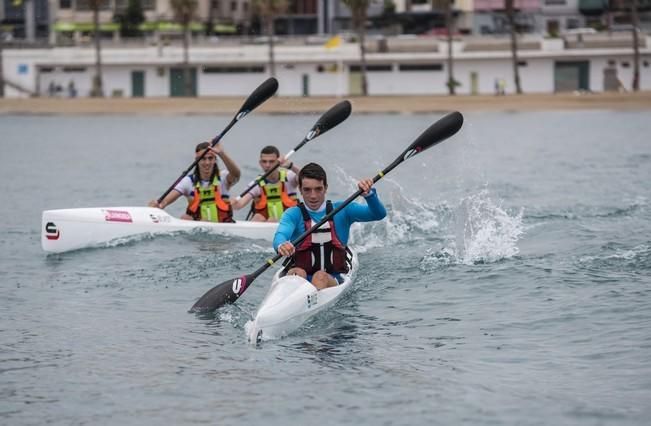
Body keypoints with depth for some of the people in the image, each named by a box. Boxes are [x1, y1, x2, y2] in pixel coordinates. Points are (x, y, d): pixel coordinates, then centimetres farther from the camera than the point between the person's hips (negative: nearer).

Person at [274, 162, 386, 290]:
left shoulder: (341, 211, 9)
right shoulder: (294, 214, 5)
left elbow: (379, 214, 0)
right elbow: (280, 235, -16)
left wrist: (368, 194, -21)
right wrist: (281, 245, -42)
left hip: (333, 280, 0)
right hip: (299, 279, 0)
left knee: (320, 277, -35)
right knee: (297, 273, -34)